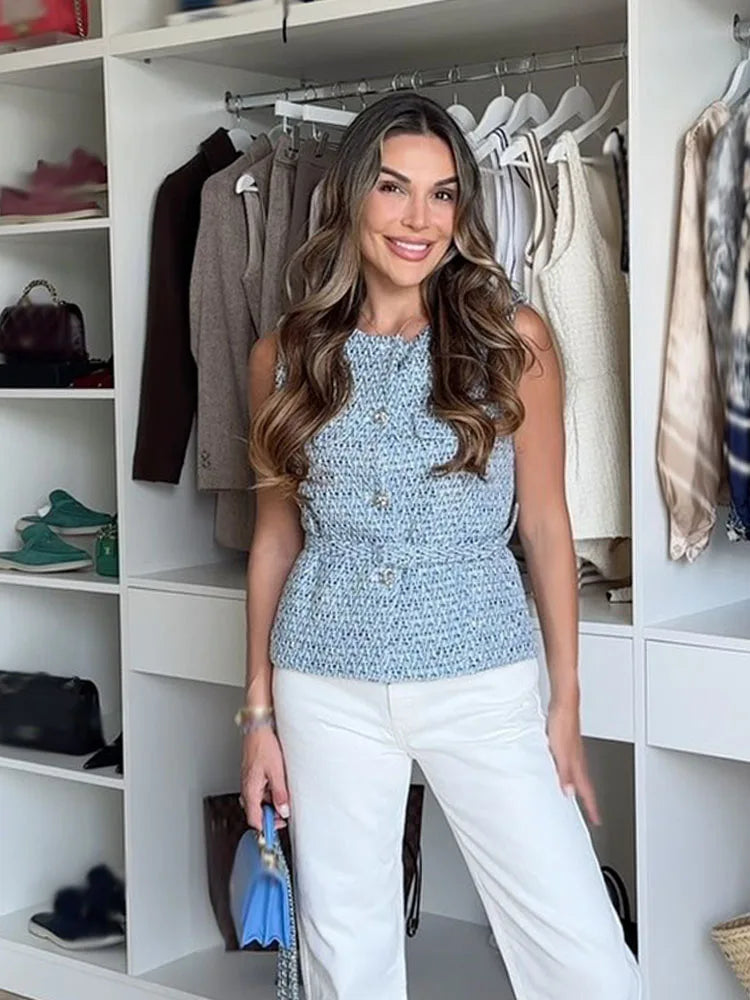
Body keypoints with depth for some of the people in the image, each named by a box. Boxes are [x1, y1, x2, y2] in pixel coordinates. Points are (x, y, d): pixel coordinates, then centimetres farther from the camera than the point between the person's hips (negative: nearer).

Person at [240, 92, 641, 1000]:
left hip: (482, 684, -1)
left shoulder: (512, 339, -3)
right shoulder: (284, 355, 2)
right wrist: (258, 711, 8)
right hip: (328, 689, 2)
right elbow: (275, 534, 9)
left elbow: (546, 523, 2)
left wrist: (566, 703, 1)